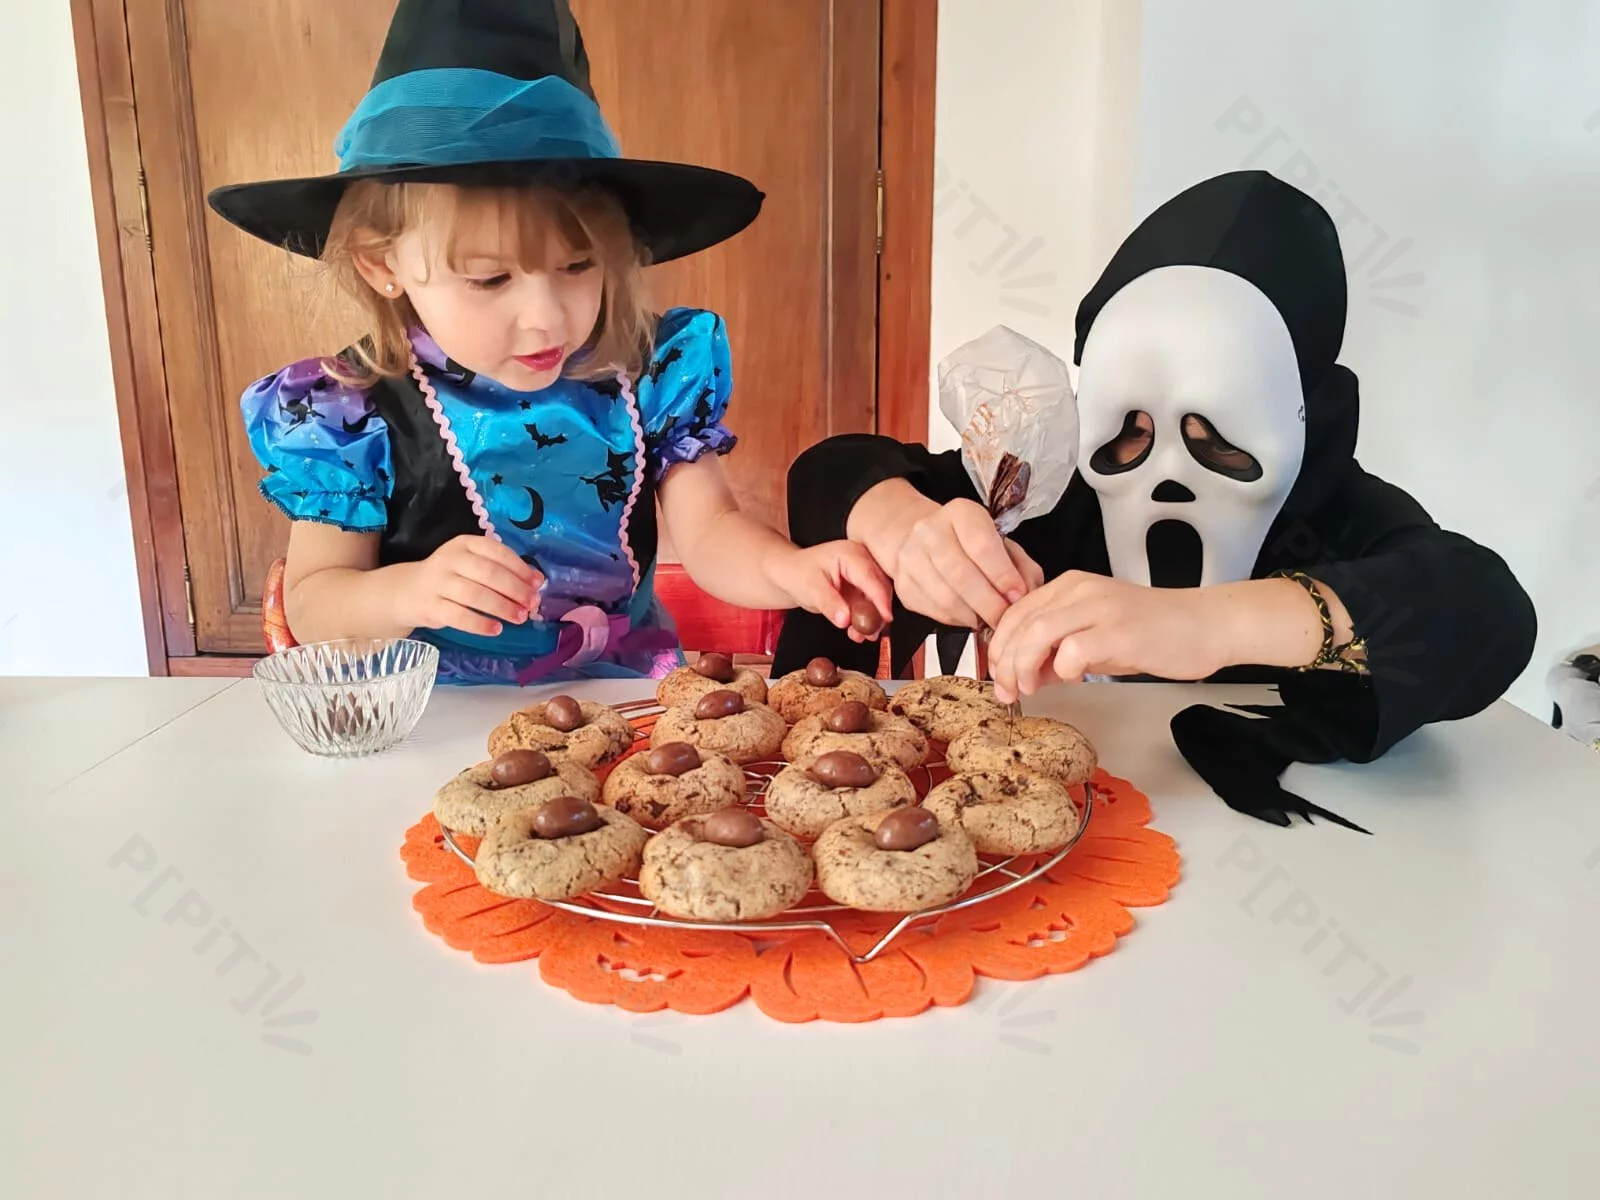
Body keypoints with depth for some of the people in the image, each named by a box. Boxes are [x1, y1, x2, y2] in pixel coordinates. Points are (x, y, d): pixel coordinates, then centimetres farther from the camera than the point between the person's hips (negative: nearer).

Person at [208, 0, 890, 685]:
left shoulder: (654, 372, -5)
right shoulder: (352, 416, -10)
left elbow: (708, 532, -5)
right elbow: (309, 607, -3)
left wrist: (786, 567, -27)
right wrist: (410, 592, -24)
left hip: (626, 699, 1)